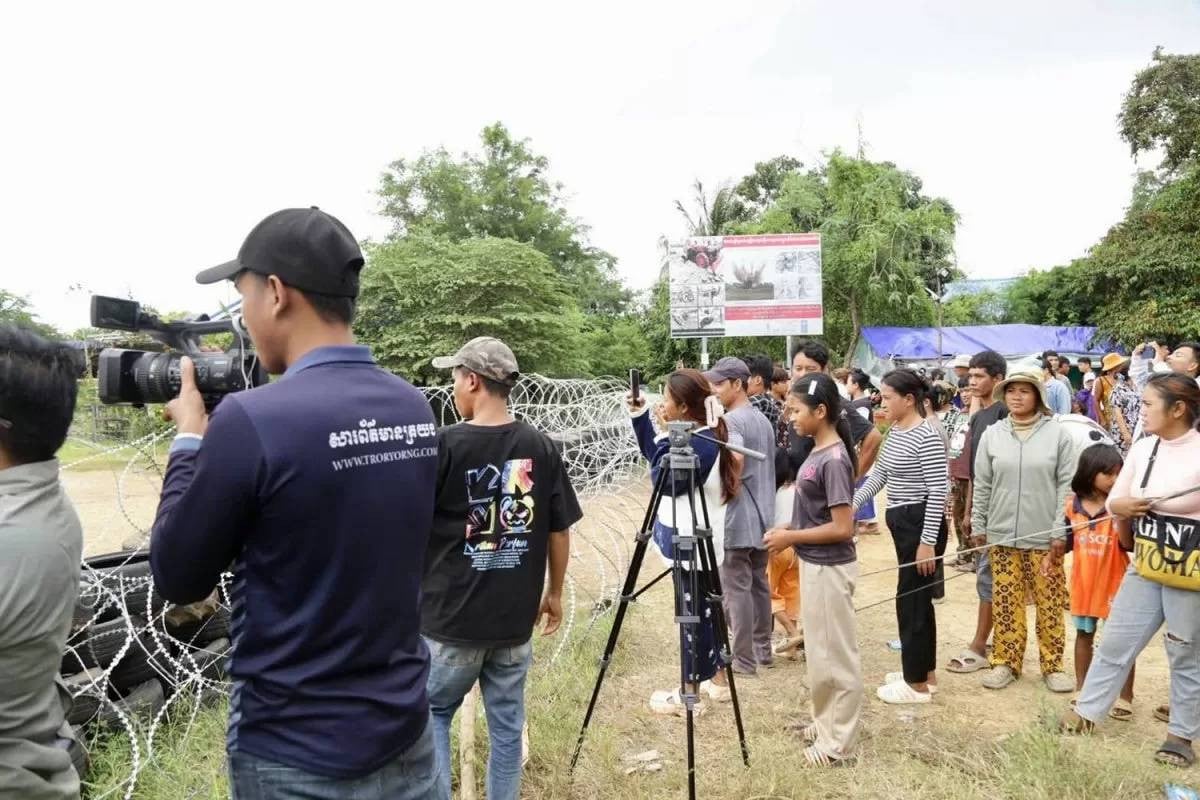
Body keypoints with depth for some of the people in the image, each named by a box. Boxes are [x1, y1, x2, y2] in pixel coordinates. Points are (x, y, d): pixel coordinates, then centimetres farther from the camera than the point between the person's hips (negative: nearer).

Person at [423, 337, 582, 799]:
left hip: (450, 617, -3)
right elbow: (560, 531, 3)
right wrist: (555, 592, 16)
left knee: (432, 714, 17)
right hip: (516, 618, 3)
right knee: (507, 724, 16)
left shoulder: (444, 445, -14)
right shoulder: (542, 448, -3)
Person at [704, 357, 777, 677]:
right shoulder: (763, 420, 15)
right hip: (761, 515, 9)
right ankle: (763, 650, 23)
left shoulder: (730, 420, -14)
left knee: (737, 588, -3)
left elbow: (735, 459, -30)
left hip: (736, 516, -9)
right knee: (759, 583, 15)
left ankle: (743, 660, 3)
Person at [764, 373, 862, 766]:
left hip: (830, 568, -10)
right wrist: (790, 528, 4)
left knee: (837, 654, 4)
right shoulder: (818, 451, 6)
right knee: (819, 650, 20)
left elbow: (842, 527, -23)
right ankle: (826, 723, 34)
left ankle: (840, 742, 17)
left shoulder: (833, 460, -22)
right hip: (814, 564, 10)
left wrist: (792, 538, -16)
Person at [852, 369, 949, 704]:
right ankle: (924, 671, 29)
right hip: (903, 523, 9)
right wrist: (851, 504, 7)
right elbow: (878, 474, 16)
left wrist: (928, 541, -20)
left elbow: (938, 493, -20)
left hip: (921, 524, -9)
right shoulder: (895, 432, 9)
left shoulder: (927, 437, -19)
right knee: (918, 599, 17)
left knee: (911, 601, -2)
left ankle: (917, 684, 10)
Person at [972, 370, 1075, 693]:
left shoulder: (1057, 433, -3)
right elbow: (981, 486, 6)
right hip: (1001, 534, 2)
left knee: (1049, 604, 7)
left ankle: (1053, 665, 20)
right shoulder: (992, 435, 2)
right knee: (1005, 603, 8)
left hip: (1044, 536, -2)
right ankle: (1006, 662, 20)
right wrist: (977, 528, 5)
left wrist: (1061, 531, -7)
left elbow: (1067, 485, -3)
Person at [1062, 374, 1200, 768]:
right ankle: (1085, 712, 23)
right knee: (1114, 644, 11)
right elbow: (1114, 501, 10)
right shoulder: (1142, 449, 3)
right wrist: (1122, 506, -10)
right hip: (1144, 569, 5)